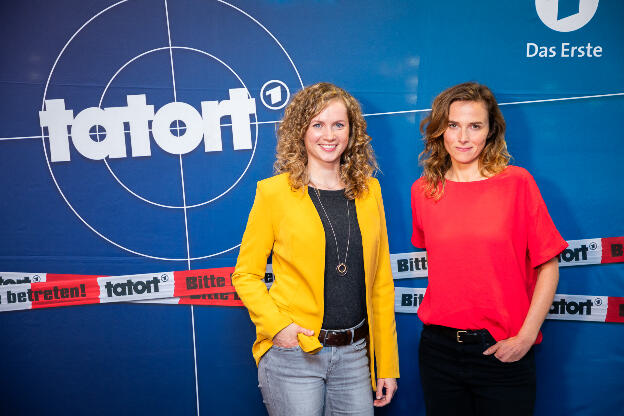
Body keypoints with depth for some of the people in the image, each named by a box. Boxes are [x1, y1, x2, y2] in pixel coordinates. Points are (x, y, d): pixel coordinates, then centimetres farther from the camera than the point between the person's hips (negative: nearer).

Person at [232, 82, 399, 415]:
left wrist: (387, 364, 7)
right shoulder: (274, 192, -6)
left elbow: (381, 281, 7)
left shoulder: (369, 191, 5)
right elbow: (245, 275, -1)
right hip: (293, 352, -3)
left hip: (354, 353, 4)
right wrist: (277, 325, -16)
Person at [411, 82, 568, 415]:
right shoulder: (423, 190, 1)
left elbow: (548, 266, -5)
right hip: (439, 347, 3)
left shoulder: (516, 182, -7)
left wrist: (525, 337, -10)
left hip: (503, 352, -2)